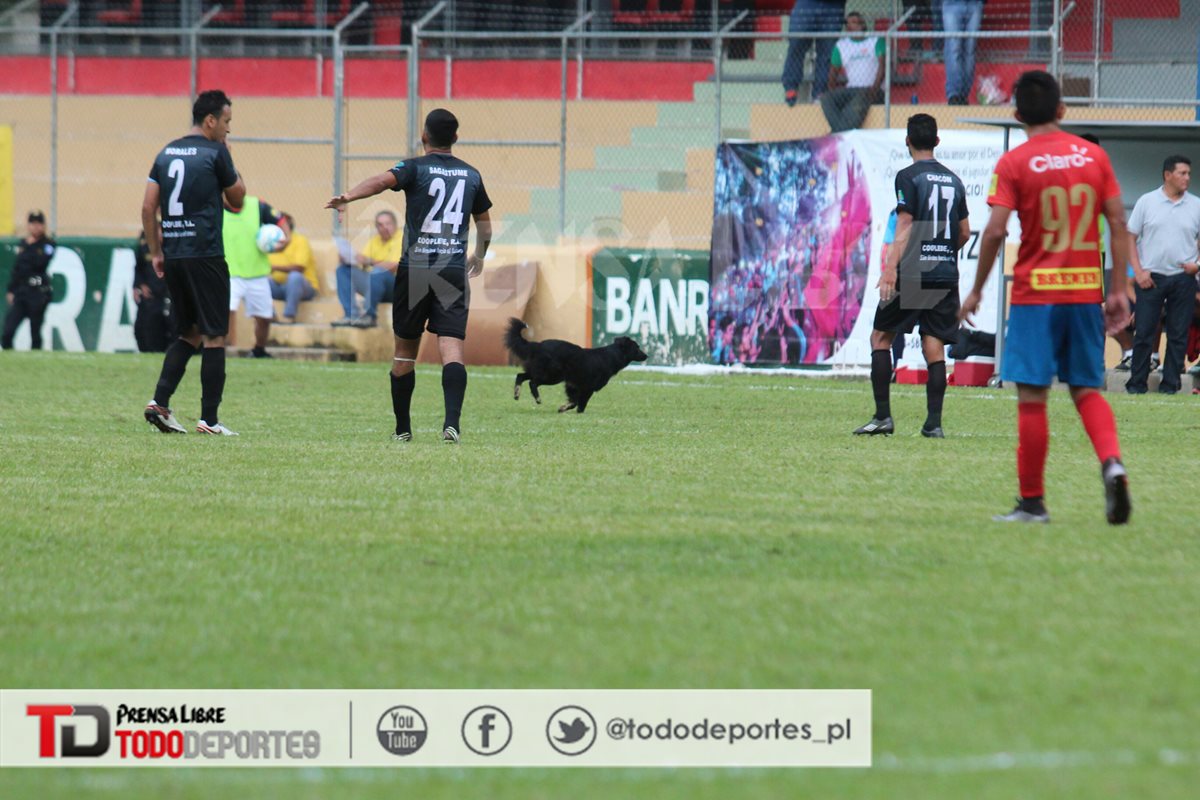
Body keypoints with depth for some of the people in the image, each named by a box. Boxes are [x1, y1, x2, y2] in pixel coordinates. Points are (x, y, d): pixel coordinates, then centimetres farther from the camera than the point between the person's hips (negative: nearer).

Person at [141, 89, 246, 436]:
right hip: (205, 256, -6)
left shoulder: (166, 153, 11)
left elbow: (148, 207, 9)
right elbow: (237, 200, 2)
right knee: (215, 336, 0)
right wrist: (235, 176, 17)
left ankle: (159, 402, 1)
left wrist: (156, 252, 14)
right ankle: (208, 419, -3)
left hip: (172, 256, 6)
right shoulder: (215, 153, -7)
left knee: (189, 333, 16)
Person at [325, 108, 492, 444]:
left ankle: (402, 428, 19)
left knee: (405, 350, 12)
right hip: (454, 270, 2)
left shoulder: (415, 168, 0)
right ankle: (452, 421, -26)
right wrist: (479, 255, 45)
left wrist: (348, 197, -35)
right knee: (451, 349, -7)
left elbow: (383, 181, -22)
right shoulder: (471, 175, 13)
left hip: (414, 269, -2)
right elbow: (485, 224, 26)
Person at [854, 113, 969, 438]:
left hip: (912, 274, -5)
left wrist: (890, 269, -15)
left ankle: (883, 417, -1)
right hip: (946, 275, 5)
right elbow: (965, 233, 16)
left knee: (881, 337, 6)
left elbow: (905, 225, -12)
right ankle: (934, 423, -3)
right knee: (934, 347, 4)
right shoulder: (953, 181, 13)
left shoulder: (908, 177, -4)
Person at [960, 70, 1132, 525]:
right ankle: (1112, 463, -14)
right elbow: (1118, 224, 2)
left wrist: (976, 291, -2)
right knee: (1087, 389, 12)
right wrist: (1119, 290, 6)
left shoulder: (1014, 164, -5)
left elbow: (995, 232, -12)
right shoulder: (1094, 156, 5)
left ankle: (1032, 502, 4)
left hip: (1036, 291, -3)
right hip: (1087, 289, 4)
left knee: (1032, 397, 1)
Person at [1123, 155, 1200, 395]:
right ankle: (1137, 383, 4)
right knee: (1144, 333, -2)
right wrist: (1138, 271, -5)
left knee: (1178, 335, 2)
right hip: (1151, 277, -2)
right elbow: (1130, 237, 4)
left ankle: (1170, 384, 8)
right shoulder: (1147, 202, 3)